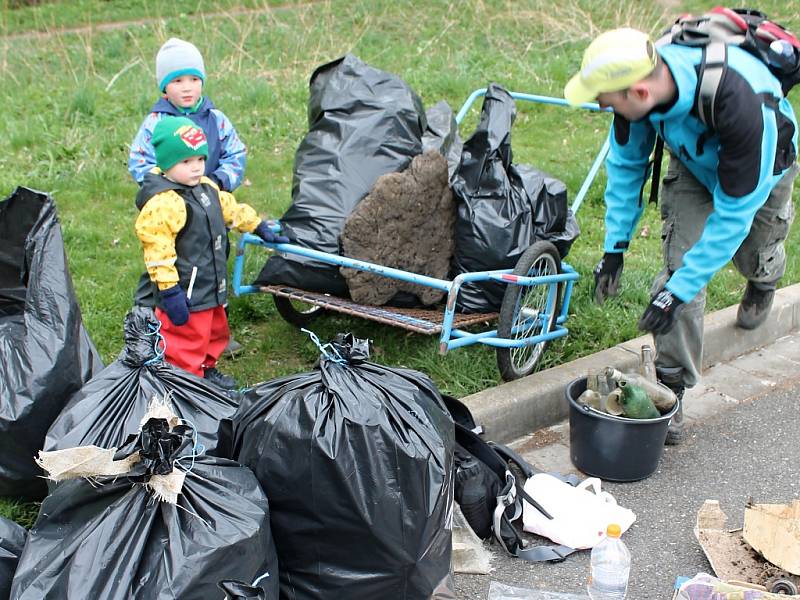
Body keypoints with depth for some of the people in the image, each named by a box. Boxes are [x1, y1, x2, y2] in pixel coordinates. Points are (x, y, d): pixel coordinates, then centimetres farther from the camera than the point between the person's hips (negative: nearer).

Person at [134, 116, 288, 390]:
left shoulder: (206, 187, 6)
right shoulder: (162, 203, -24)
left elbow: (230, 208, 23)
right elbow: (157, 250, -26)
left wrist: (260, 228, 30)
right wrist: (169, 292, -26)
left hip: (211, 286, 10)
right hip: (185, 294, -10)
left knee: (215, 331, 27)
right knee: (187, 341, -1)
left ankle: (207, 370, 47)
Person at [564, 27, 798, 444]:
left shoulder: (736, 103, -48)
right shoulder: (637, 76, -31)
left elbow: (733, 213, -38)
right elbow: (626, 162, -11)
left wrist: (678, 291, -37)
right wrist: (615, 246, -11)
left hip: (760, 165, -3)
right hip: (693, 164, 3)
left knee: (752, 255, 16)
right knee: (681, 264, -12)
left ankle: (765, 278, 56)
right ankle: (670, 387, -6)